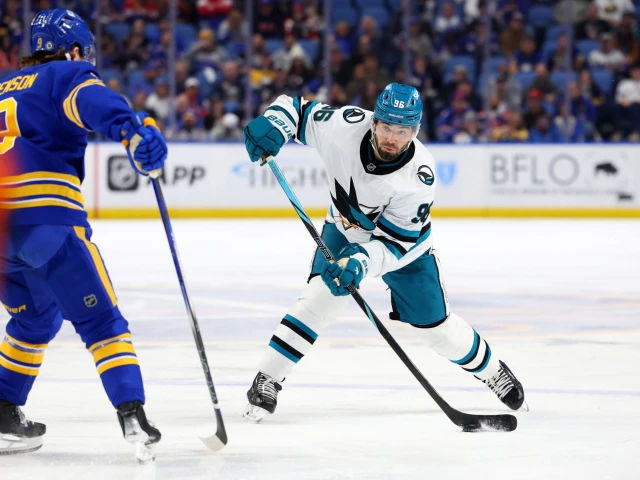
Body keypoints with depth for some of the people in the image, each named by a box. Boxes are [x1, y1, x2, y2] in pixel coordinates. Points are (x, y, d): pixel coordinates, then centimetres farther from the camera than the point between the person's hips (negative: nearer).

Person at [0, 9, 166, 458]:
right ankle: (132, 413, -18)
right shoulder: (65, 76, 6)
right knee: (99, 319, -4)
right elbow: (94, 101, -17)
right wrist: (136, 129, -35)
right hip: (46, 218, -7)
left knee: (36, 317, 26)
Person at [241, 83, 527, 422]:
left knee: (434, 324, 5)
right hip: (345, 231, 1)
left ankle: (491, 370, 33)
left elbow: (394, 242, -33)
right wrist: (271, 125, -38)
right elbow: (296, 108, -17)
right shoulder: (345, 127, -32)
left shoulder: (419, 176, -35)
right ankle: (266, 380, -13)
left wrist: (362, 260, -50)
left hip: (406, 243, -1)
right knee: (321, 296, -21)